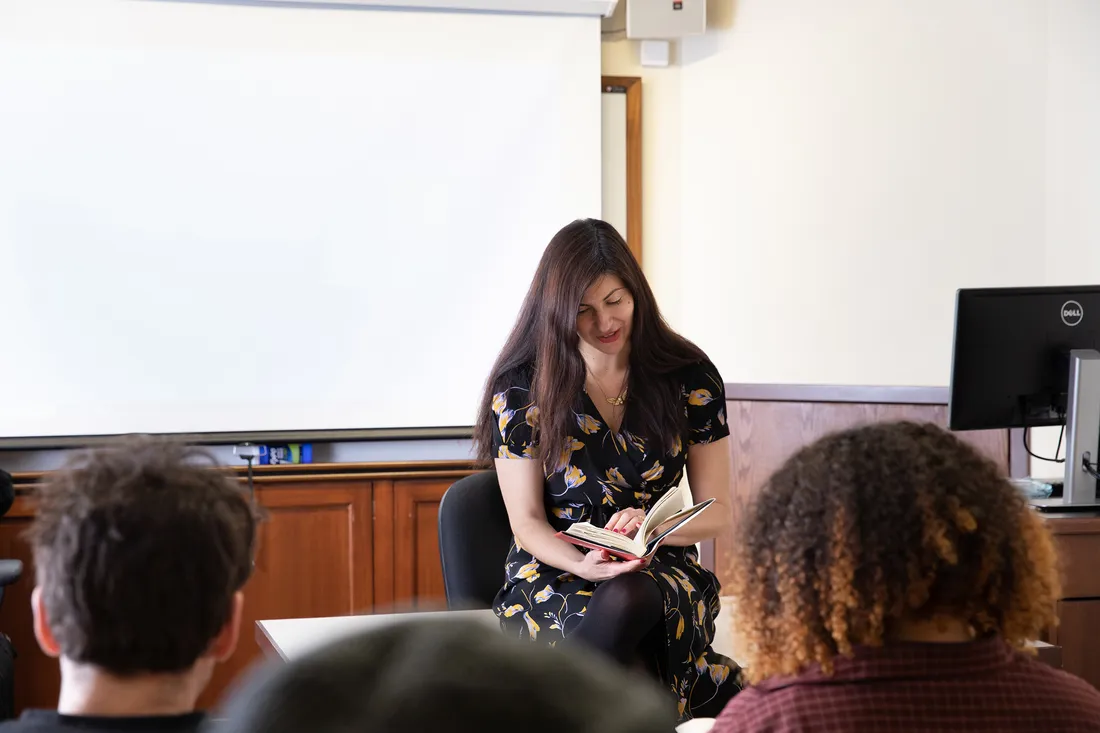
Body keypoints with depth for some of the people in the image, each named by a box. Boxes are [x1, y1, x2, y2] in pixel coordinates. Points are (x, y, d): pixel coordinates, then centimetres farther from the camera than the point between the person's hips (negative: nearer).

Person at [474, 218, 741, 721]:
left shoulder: (689, 376, 2)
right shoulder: (523, 387, -1)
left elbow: (717, 513, 4)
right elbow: (527, 521, 0)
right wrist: (583, 565, -22)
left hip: (661, 572, 1)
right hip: (555, 573, -1)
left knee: (625, 601, -38)